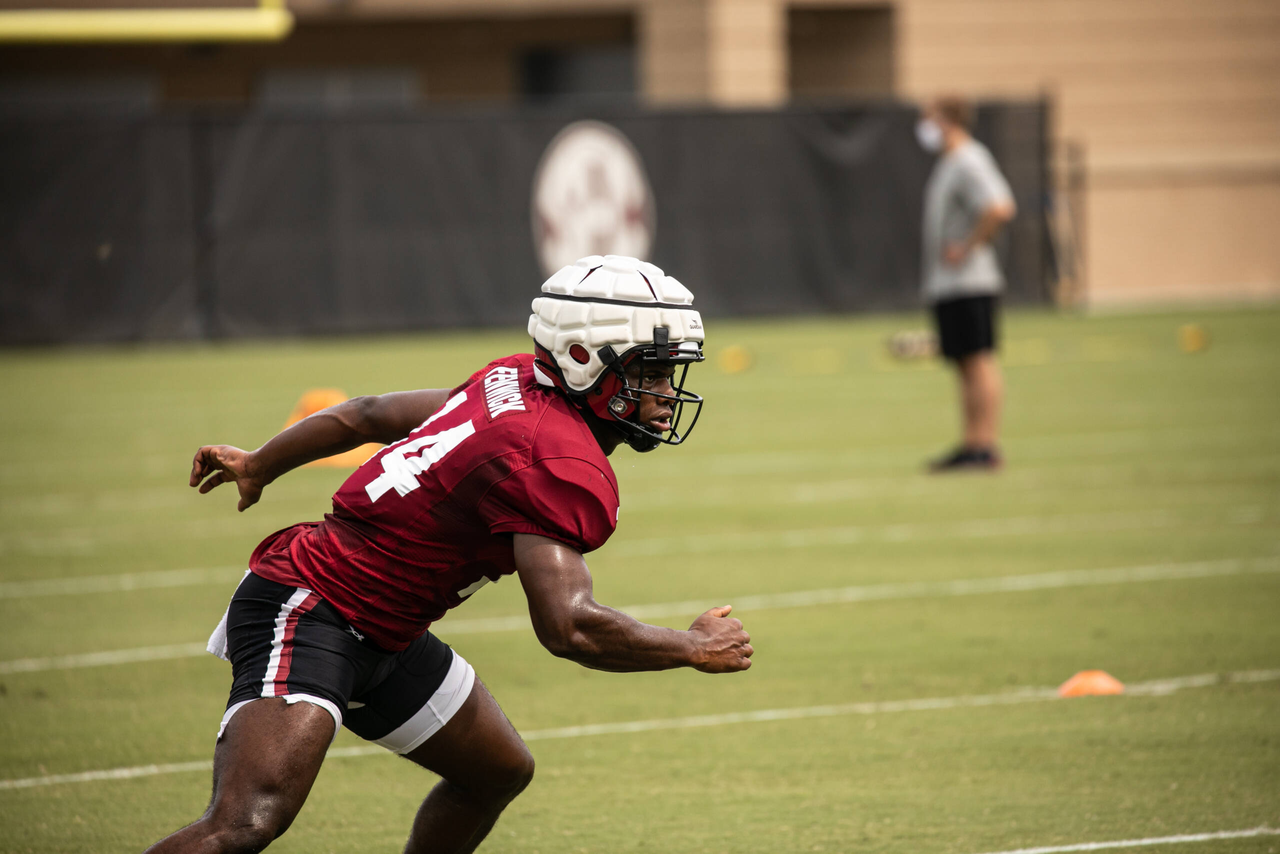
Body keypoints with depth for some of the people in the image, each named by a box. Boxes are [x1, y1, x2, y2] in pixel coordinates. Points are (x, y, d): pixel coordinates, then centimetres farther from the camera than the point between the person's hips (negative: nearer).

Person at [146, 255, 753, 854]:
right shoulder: (567, 471, -22)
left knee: (498, 773, 22)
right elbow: (568, 628, -30)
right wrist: (695, 649, -15)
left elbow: (371, 416, 18)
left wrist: (259, 465, 32)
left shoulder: (515, 381, 6)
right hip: (306, 615, -11)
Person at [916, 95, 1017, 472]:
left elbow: (999, 209, -28)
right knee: (964, 365, 11)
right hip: (945, 284, 10)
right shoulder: (949, 163, 16)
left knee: (979, 361, -9)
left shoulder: (969, 162, -15)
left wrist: (967, 247, -20)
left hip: (967, 283, -10)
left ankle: (987, 446, -9)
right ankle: (971, 445, 14)